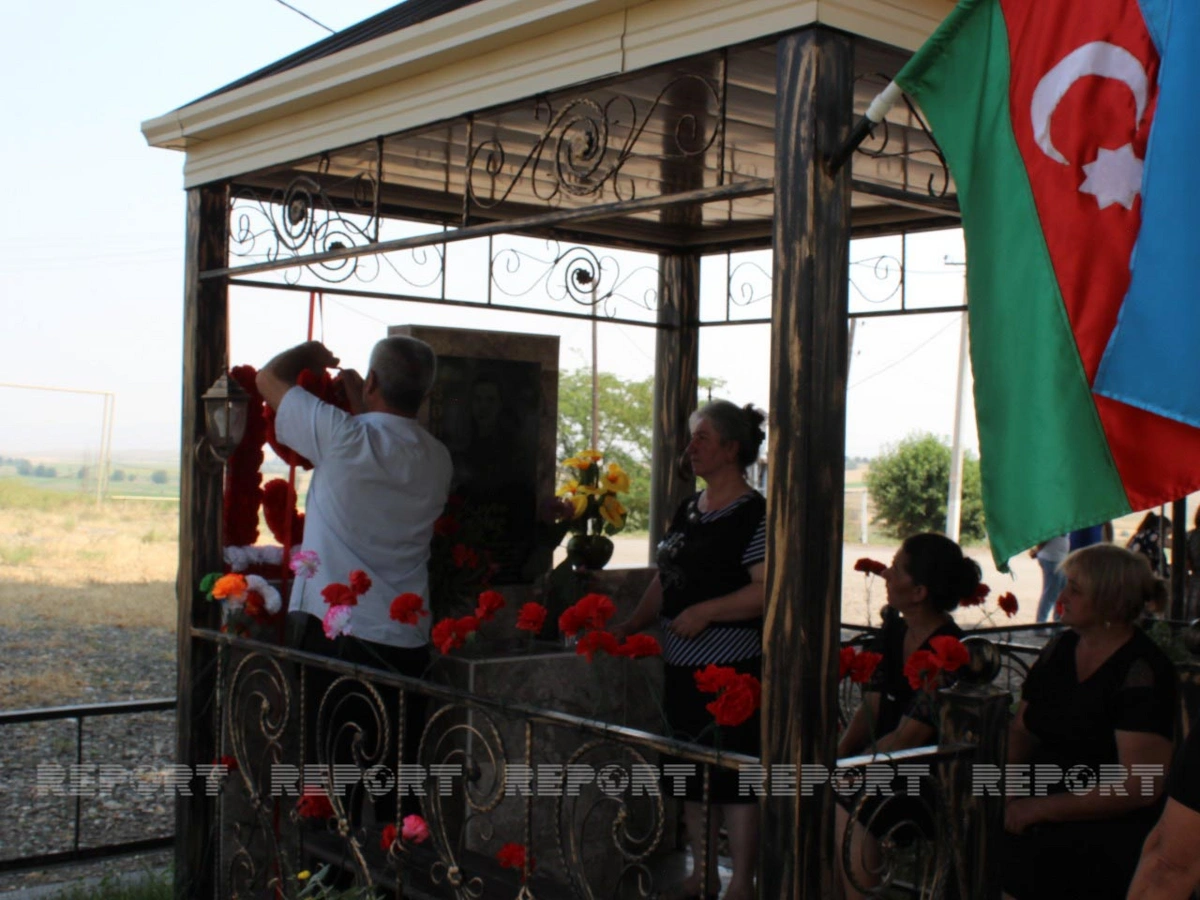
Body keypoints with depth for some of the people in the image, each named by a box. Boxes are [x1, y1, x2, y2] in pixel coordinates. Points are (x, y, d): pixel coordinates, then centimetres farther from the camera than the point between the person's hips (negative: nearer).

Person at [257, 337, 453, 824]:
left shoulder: (344, 437, -12)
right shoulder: (437, 460, 4)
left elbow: (270, 377, 2)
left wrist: (311, 352, 20)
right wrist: (360, 407, 28)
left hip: (334, 631, -5)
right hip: (407, 639, 5)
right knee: (395, 778, 14)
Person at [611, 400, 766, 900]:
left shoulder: (755, 515, -10)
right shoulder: (687, 510, 14)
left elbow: (766, 589, -19)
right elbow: (666, 581, 20)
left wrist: (706, 611, -22)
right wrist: (631, 626, 10)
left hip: (731, 667, -8)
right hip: (682, 665, 8)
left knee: (733, 774, -2)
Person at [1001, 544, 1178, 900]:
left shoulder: (1142, 670, -11)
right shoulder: (1060, 648, 10)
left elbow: (1141, 784, -17)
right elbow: (1021, 731, 15)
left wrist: (1039, 809, -19)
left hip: (1114, 826, -6)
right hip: (1044, 802, 7)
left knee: (1013, 855, -27)